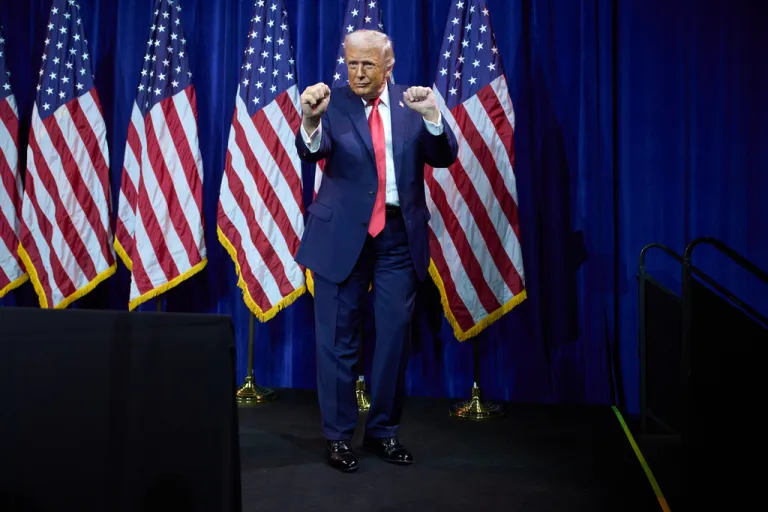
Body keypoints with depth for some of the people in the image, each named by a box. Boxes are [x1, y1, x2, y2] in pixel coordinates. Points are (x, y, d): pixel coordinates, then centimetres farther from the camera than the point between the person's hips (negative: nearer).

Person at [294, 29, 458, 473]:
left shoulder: (412, 104, 4)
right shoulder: (334, 103, -2)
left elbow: (445, 157, -6)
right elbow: (312, 151, -19)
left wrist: (433, 115, -25)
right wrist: (310, 120, -41)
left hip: (399, 234, 2)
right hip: (343, 233, -2)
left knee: (396, 335, 9)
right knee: (338, 338, 5)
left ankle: (384, 430, 25)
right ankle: (339, 435, 19)